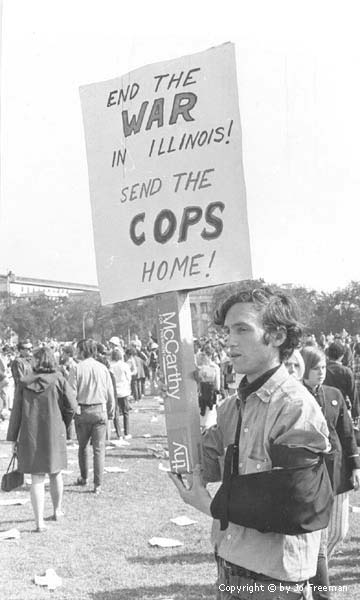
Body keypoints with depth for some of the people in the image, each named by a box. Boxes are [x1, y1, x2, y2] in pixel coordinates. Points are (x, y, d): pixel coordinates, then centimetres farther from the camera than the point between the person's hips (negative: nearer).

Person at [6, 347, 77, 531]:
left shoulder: (24, 383, -3)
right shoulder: (58, 380, -6)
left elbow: (16, 412, -1)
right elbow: (72, 406, -8)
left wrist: (13, 438, 5)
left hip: (30, 436, 0)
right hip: (54, 435, 0)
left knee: (37, 478, 5)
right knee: (55, 473, 19)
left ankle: (39, 521, 1)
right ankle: (57, 511, 35)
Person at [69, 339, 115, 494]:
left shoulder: (77, 369, -7)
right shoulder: (102, 368, 1)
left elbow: (71, 393, -9)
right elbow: (110, 393, 4)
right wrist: (111, 412, 15)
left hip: (82, 411, -1)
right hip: (100, 411, 1)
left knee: (83, 446, 18)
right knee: (99, 448, 4)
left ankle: (84, 478, 31)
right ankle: (98, 484, 2)